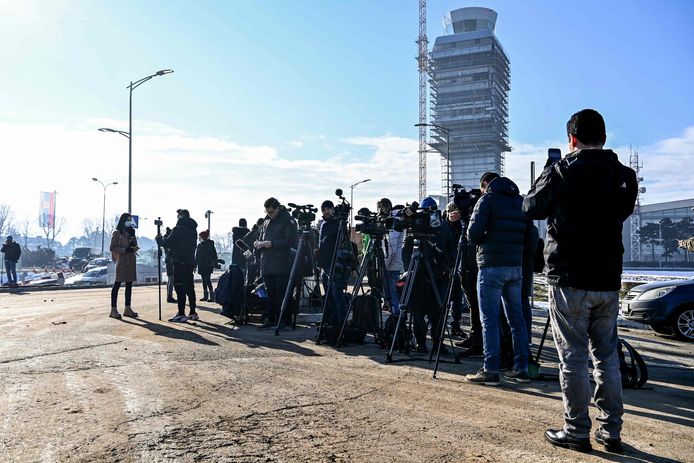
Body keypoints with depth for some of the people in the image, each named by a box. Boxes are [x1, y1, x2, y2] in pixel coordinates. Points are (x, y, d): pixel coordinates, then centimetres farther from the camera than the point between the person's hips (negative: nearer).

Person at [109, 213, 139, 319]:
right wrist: (125, 250, -17)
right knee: (117, 284, -5)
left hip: (131, 261, 7)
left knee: (129, 284, 7)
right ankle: (113, 309, -4)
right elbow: (112, 247, -7)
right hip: (121, 261, -7)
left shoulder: (131, 232, 18)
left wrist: (134, 247, -2)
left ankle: (127, 309, 11)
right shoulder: (117, 233, -2)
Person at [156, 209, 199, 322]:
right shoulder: (193, 229, 13)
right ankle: (193, 313, 17)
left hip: (180, 262, -8)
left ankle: (181, 314, -7)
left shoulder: (179, 228, -11)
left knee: (180, 287, -6)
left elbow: (168, 244, -10)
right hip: (190, 261, 8)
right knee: (189, 287, 13)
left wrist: (159, 239, 9)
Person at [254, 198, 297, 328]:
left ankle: (283, 320, 0)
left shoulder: (288, 221, -3)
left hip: (282, 265, -6)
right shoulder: (266, 222, 18)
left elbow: (291, 241, -13)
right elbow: (260, 238, 28)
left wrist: (272, 244, -18)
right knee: (270, 294, 10)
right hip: (267, 265, 6)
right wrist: (258, 243, 4)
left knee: (281, 294, -5)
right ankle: (269, 319, 16)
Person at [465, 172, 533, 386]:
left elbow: (473, 234, -10)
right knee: (516, 318, 10)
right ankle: (521, 369, 15)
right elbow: (528, 234, 14)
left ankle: (490, 371, -3)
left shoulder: (487, 200, -3)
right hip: (516, 266, 6)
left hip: (491, 266, -6)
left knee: (490, 320, -3)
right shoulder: (520, 201, 14)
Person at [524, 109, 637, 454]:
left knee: (573, 358, 2)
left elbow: (531, 207, 2)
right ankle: (611, 431, 20)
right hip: (608, 281, 5)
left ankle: (577, 432, 10)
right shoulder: (623, 176, 5)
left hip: (570, 281, -5)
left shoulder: (562, 172, -10)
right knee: (607, 356, 13)